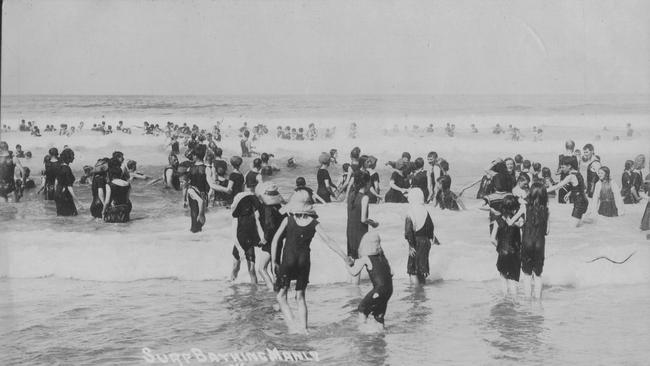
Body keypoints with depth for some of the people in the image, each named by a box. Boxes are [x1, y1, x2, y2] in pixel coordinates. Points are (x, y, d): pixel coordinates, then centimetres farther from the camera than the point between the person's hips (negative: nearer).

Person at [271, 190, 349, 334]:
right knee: (300, 296, 18)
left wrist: (273, 262, -3)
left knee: (281, 296, 7)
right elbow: (328, 241, -5)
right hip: (304, 261, 3)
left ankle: (291, 323, -11)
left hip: (288, 261, -3)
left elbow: (275, 239, -8)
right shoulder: (314, 223, 0)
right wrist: (345, 258, -3)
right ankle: (303, 327, 11)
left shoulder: (288, 220, -4)